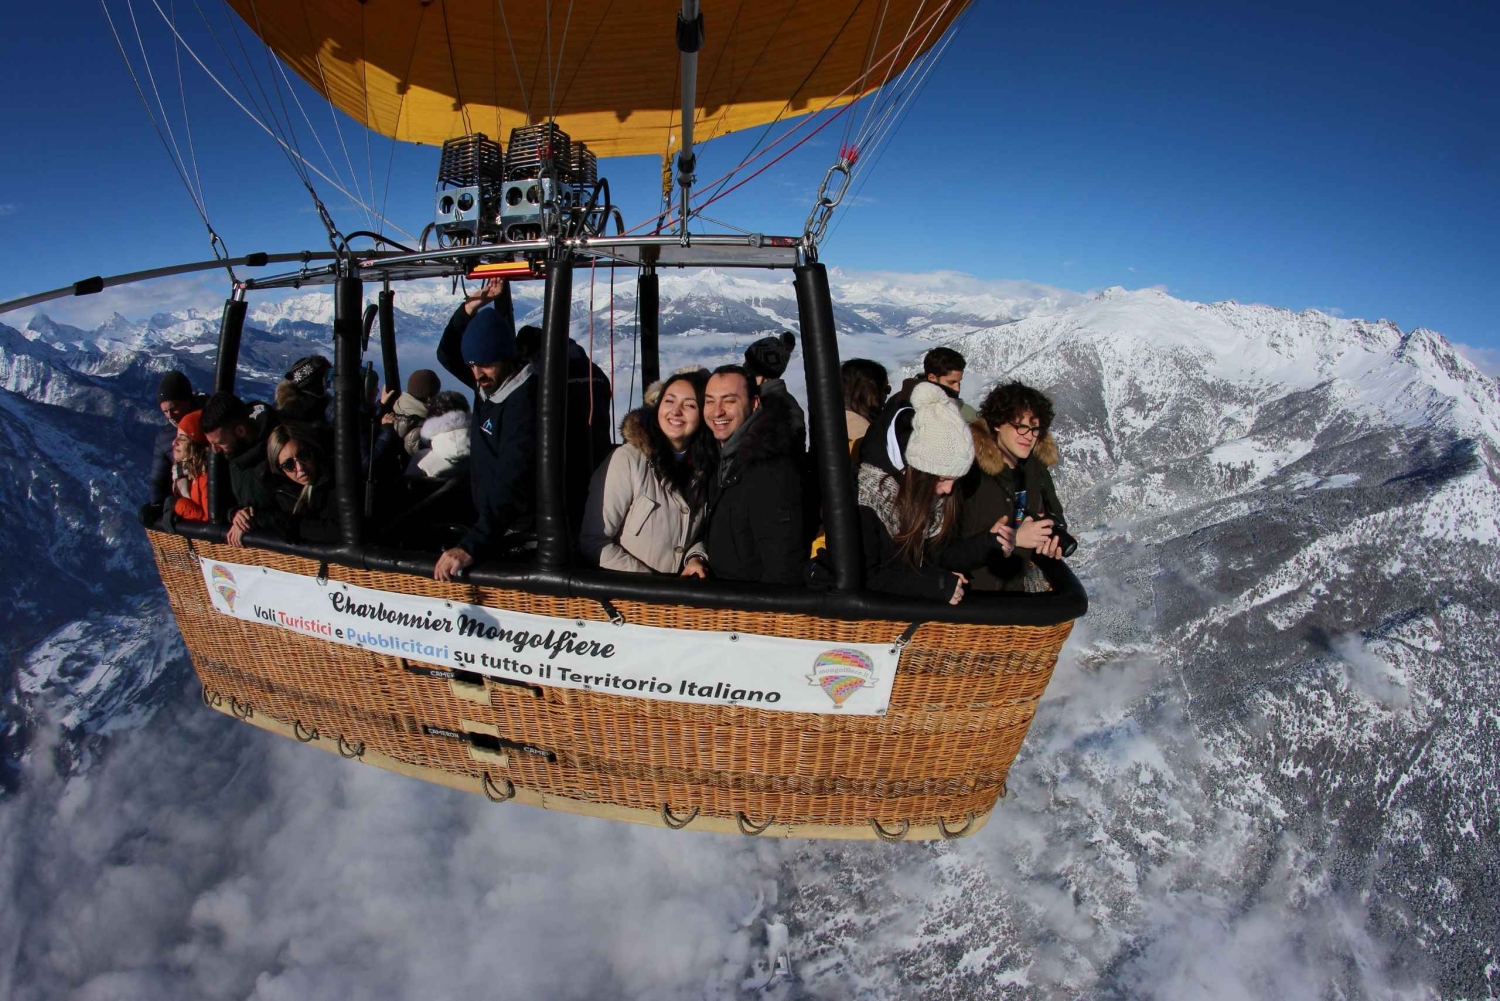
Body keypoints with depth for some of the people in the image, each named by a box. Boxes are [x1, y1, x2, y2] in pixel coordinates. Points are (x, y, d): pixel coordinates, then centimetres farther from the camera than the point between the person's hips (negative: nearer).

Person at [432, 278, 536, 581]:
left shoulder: (523, 402, -22)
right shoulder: (488, 384, 4)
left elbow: (510, 485, -30)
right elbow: (447, 353, 20)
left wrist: (471, 546, -37)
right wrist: (472, 306, 2)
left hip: (519, 534, -8)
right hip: (493, 524, 8)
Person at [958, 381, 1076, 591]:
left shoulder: (1037, 469, 1)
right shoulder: (971, 469, -22)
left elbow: (1055, 516, 13)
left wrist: (1054, 541, -9)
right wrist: (1013, 538, -24)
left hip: (1018, 587, 7)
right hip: (970, 593, -7)